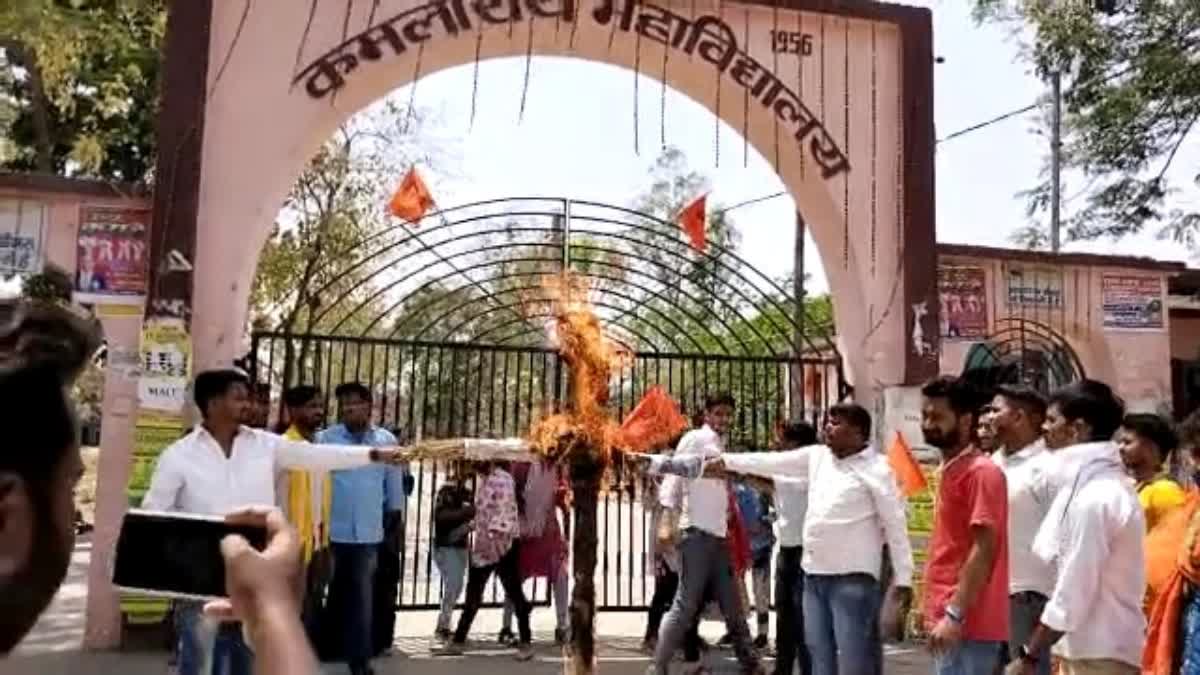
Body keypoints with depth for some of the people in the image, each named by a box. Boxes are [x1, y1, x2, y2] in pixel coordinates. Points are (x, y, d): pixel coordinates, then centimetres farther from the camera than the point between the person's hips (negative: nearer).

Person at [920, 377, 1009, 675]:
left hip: (967, 623, -10)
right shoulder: (951, 469, 15)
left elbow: (983, 550, -20)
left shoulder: (981, 472, -14)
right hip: (948, 615, 10)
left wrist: (954, 614, -22)